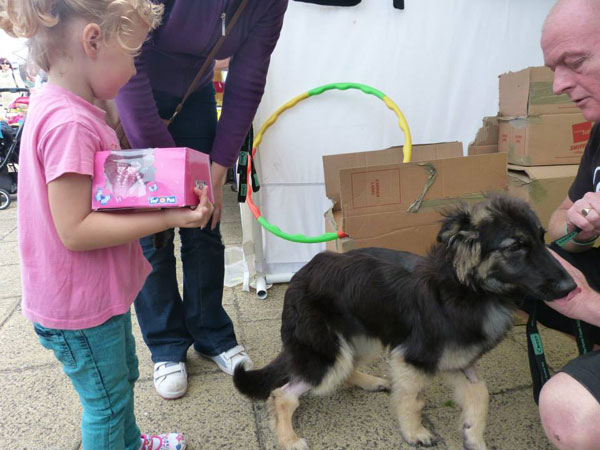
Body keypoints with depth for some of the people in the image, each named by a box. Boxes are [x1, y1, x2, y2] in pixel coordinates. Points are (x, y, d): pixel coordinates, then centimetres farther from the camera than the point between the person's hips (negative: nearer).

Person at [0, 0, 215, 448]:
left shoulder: (69, 109, 4)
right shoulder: (70, 123, -28)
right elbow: (75, 231, -29)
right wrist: (166, 218, -31)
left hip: (100, 290, 10)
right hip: (79, 308, -10)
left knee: (122, 374, 30)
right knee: (106, 402, 13)